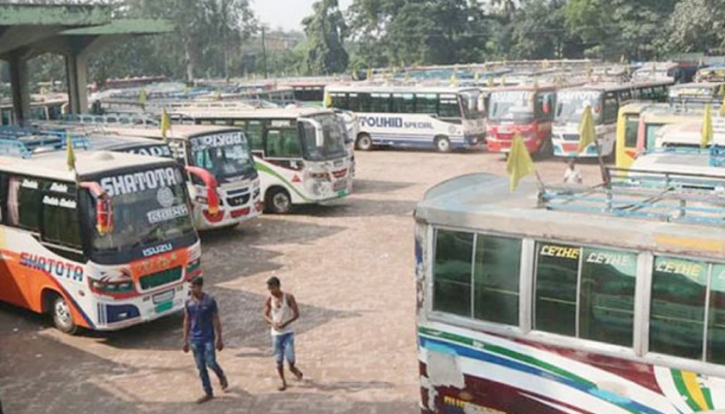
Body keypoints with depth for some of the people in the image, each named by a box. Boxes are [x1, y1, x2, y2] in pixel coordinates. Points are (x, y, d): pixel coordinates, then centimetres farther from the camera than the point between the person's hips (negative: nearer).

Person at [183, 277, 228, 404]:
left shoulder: (210, 301, -9)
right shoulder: (188, 302, 1)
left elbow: (216, 320, -5)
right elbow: (187, 321, 8)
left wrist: (219, 339, -7)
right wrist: (185, 340, 8)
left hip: (208, 338, -4)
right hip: (195, 339, 4)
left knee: (211, 363, -10)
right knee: (201, 367, 6)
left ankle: (222, 377, 22)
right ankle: (208, 393, 17)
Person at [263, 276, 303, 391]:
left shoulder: (288, 297, -8)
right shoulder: (269, 299, -1)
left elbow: (296, 314, -6)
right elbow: (266, 316, 4)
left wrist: (285, 323, -19)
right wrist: (272, 323, -18)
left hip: (288, 332, -2)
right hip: (276, 333, 2)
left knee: (290, 357, -12)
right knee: (278, 359, 6)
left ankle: (292, 368, 20)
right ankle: (282, 380, 23)